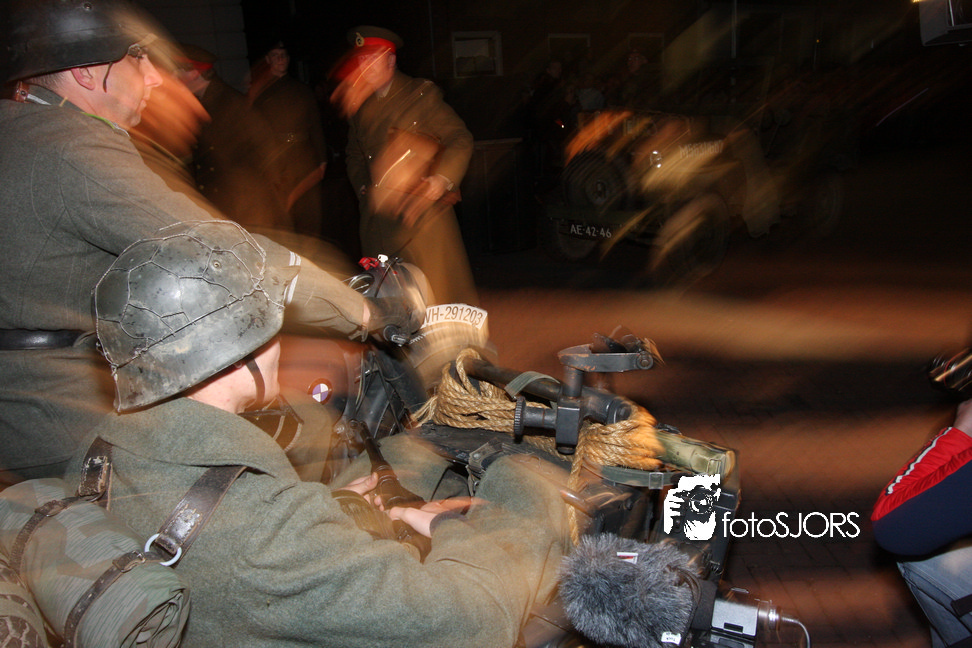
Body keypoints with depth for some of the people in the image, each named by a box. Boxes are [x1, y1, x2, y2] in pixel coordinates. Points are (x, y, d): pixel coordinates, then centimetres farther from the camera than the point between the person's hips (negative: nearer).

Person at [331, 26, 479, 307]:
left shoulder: (422, 94, 0)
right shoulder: (359, 105, 15)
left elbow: (461, 139, -5)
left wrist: (441, 180, -18)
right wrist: (364, 188, 8)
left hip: (422, 214, -5)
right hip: (378, 217, 5)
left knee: (440, 291, -4)